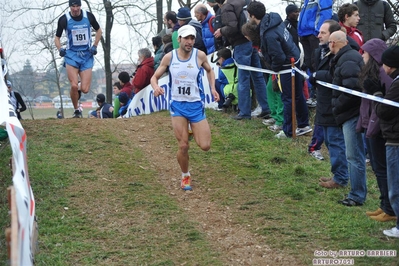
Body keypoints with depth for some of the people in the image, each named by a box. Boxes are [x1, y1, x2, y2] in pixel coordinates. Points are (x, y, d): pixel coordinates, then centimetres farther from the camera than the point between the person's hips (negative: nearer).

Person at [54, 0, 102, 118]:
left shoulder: (88, 16, -1)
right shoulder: (64, 19, -4)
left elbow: (98, 31, 16)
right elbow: (57, 38, 8)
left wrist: (94, 46, 5)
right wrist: (60, 49, -10)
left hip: (87, 55, 1)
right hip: (72, 55, -1)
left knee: (85, 89, -8)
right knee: (74, 86, -16)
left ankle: (77, 93, 29)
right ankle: (76, 110, 5)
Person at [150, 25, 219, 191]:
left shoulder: (200, 55, -5)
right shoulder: (169, 57, -4)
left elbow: (209, 70, 16)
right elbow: (154, 77, 4)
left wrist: (213, 88, 2)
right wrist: (155, 87, -19)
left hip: (196, 105, 0)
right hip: (177, 105, 0)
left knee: (205, 146, -6)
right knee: (183, 146, -4)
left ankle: (194, 133, 29)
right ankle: (185, 176, 21)